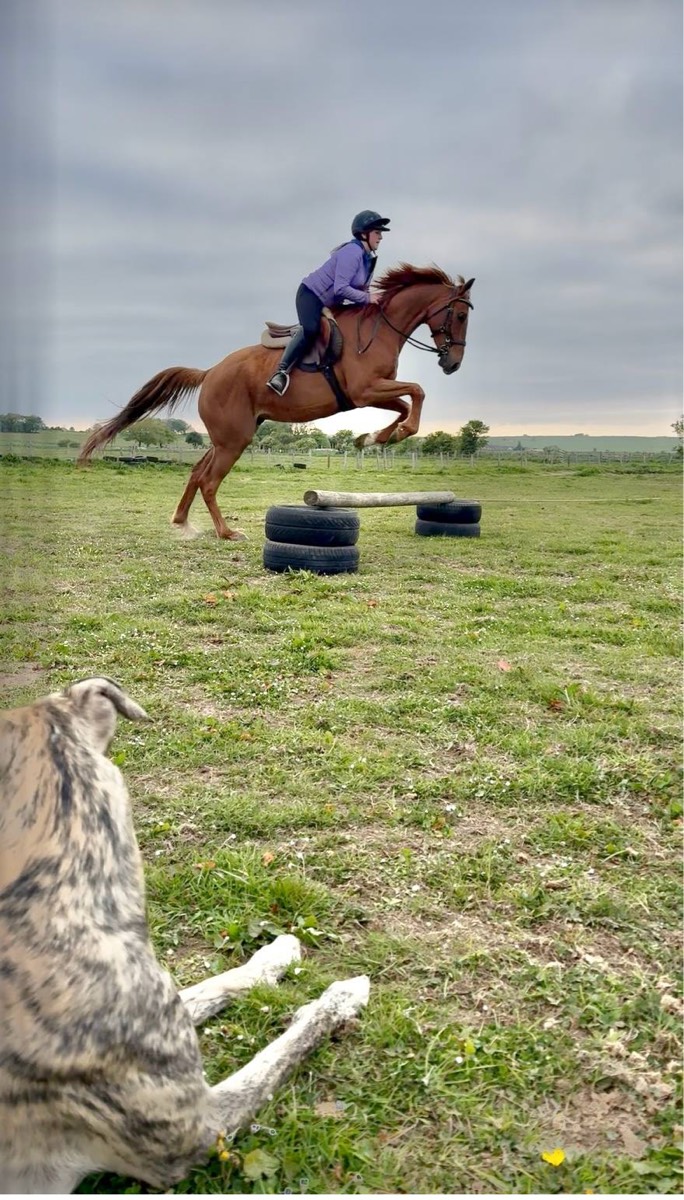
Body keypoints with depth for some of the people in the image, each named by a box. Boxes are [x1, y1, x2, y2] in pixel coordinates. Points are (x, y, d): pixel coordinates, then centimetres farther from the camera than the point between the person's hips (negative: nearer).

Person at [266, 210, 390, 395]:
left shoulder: (369, 258, 7)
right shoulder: (352, 253, -22)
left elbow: (361, 287, 12)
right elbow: (340, 289, -30)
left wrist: (369, 298, -7)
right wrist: (367, 298, -25)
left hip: (331, 303, 11)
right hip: (311, 294, -11)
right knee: (310, 330, -31)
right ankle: (282, 371, -34)